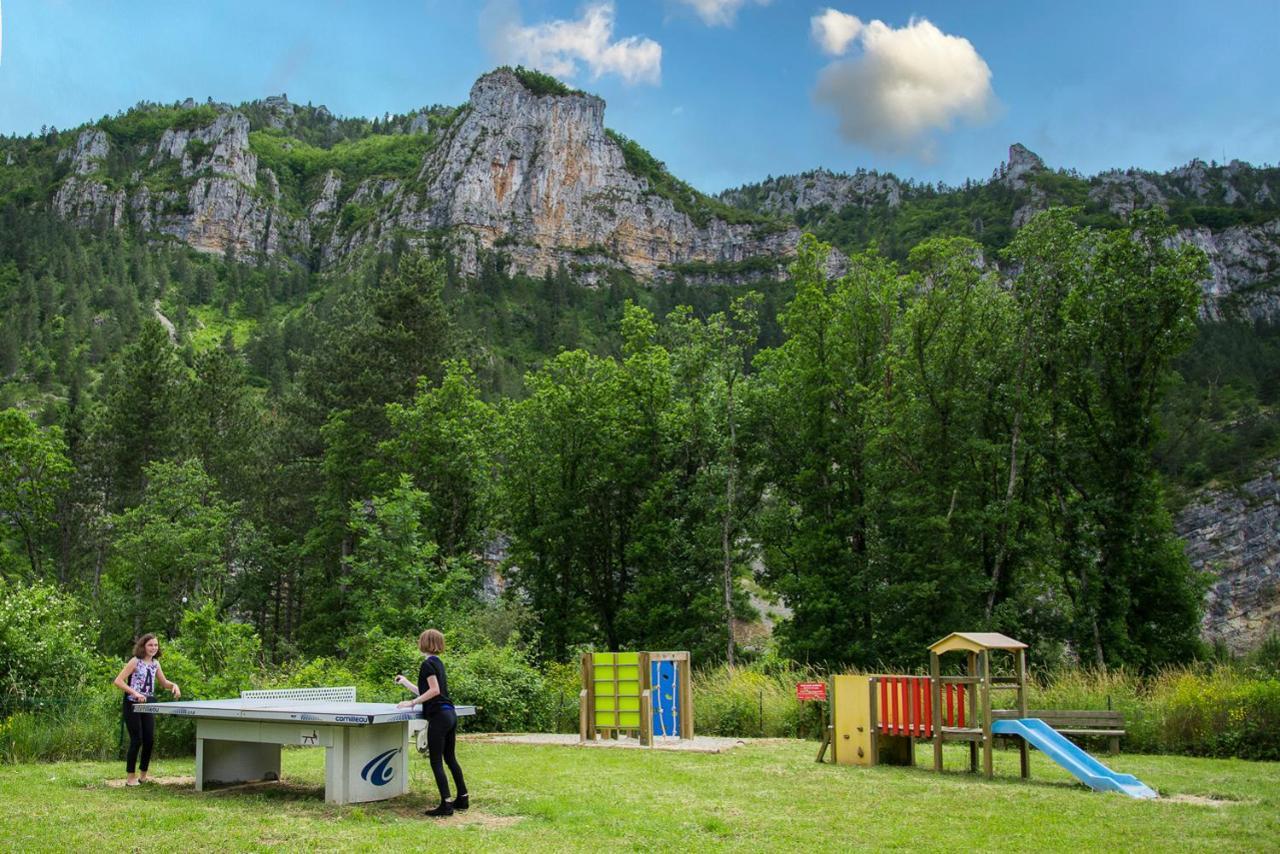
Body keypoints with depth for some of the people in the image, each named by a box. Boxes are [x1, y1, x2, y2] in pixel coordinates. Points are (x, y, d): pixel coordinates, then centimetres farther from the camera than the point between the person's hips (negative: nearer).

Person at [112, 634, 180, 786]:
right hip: (133, 705, -6)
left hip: (148, 705, 6)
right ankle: (131, 777, 6)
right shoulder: (135, 661, -10)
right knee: (136, 740, -5)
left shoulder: (155, 663, 7)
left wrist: (174, 685, 0)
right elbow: (118, 681, -17)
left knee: (150, 740, 3)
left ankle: (143, 775, 17)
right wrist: (135, 693, -27)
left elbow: (163, 682, 21)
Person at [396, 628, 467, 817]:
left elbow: (434, 690, -18)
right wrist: (405, 683, 31)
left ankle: (446, 804, -4)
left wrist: (412, 702, -15)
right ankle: (463, 798, 23)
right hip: (450, 715, 9)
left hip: (438, 716, -9)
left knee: (436, 762, -3)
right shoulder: (439, 663, 17)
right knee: (450, 758, 18)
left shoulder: (428, 664, -10)